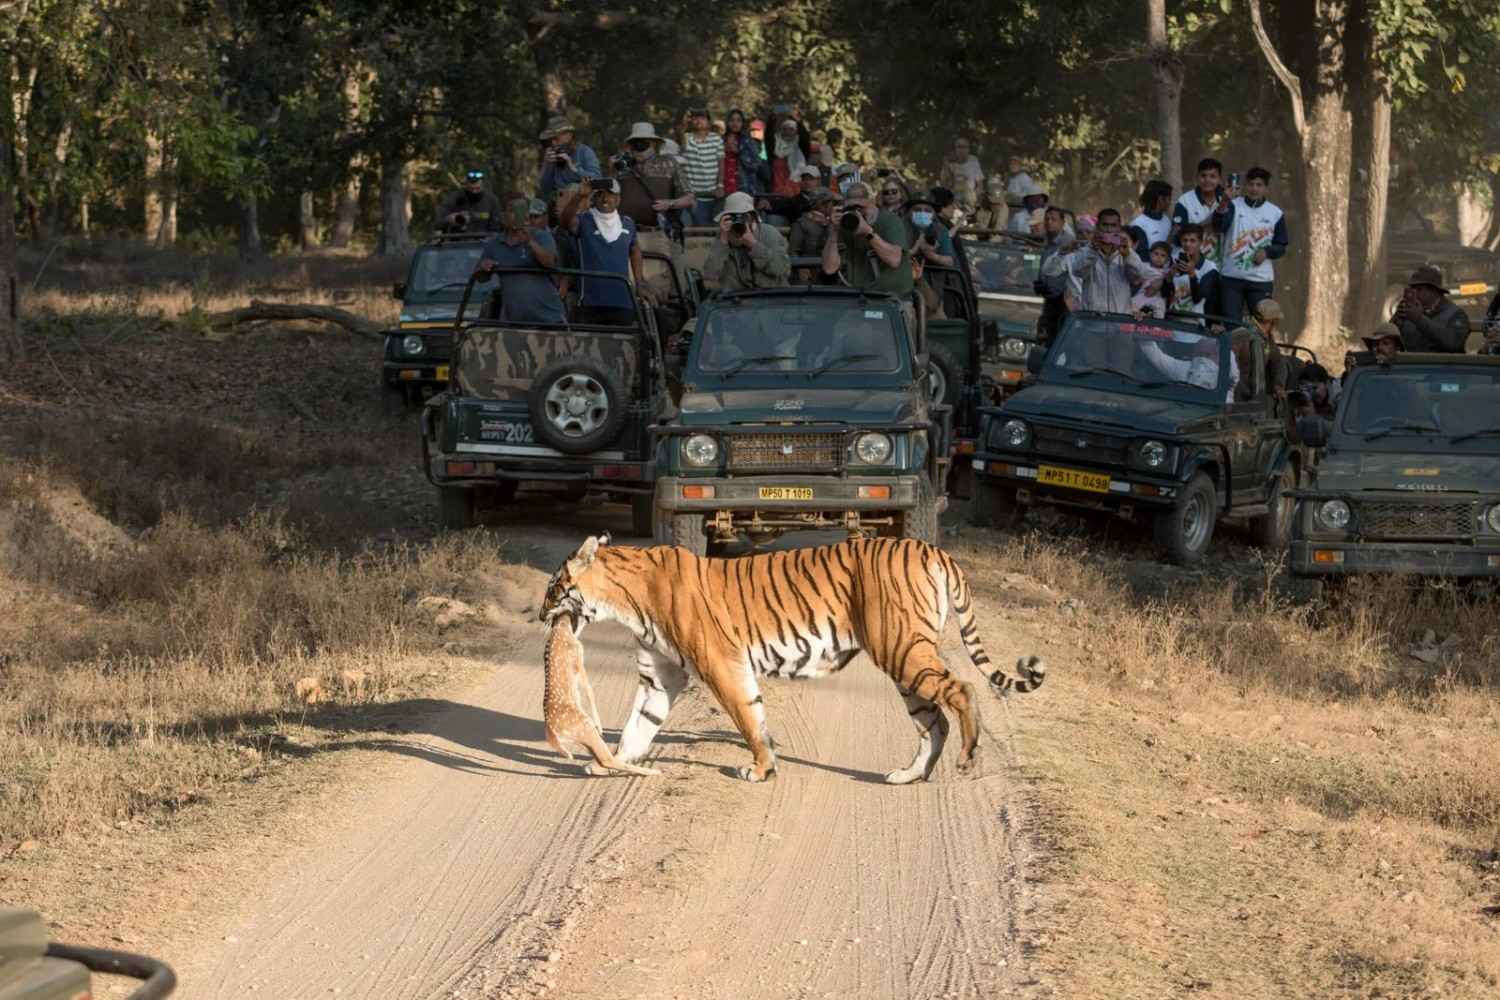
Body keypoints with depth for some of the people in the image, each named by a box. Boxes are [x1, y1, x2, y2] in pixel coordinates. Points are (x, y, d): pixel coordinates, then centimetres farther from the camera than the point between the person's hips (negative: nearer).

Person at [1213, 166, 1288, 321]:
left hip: (1261, 279, 1)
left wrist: (1266, 252, -10)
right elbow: (1218, 226, -19)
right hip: (1232, 277, -1)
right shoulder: (1233, 206, 1)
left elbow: (1281, 246, 12)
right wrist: (1224, 203, -38)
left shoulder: (1275, 214, 6)